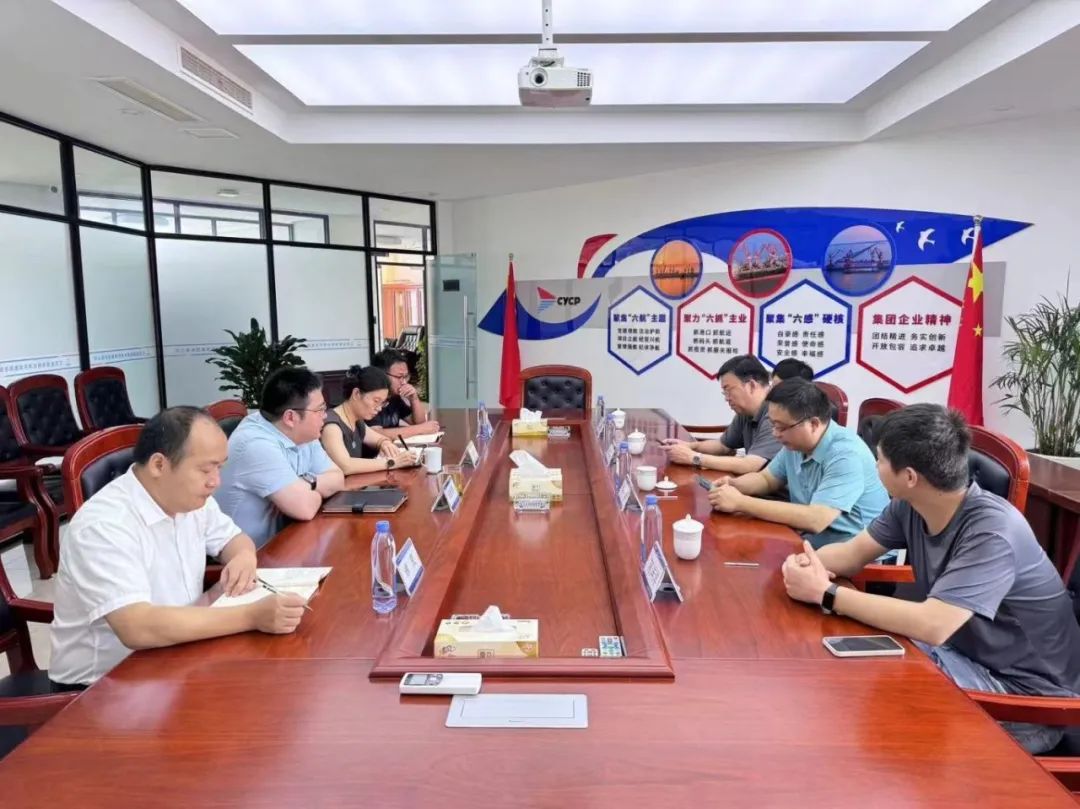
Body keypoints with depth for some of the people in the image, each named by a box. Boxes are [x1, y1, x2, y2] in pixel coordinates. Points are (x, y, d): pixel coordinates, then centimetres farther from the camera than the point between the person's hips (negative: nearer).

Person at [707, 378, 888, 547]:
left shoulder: (846, 455, -25)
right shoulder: (795, 442, 1)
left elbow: (815, 520, -34)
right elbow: (766, 479, 17)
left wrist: (741, 503, -31)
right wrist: (733, 484, -6)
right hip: (809, 535, 7)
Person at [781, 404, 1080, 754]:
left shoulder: (991, 531, -30)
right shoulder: (909, 506, -7)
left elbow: (931, 625, -39)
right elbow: (852, 554, 3)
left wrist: (826, 593, -33)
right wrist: (806, 564, -21)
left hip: (1025, 695, -7)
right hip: (966, 657, 7)